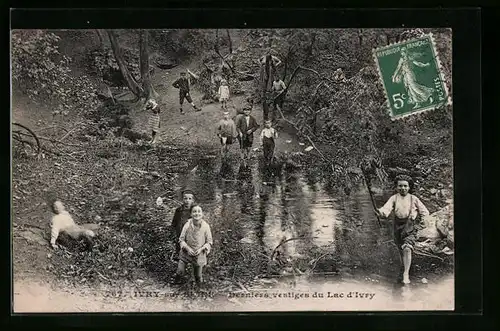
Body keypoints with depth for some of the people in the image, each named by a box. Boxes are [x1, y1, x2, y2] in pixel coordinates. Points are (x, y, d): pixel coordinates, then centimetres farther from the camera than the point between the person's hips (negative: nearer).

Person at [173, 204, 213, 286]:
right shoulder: (187, 225, -13)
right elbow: (181, 239, -4)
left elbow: (209, 242, -3)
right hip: (186, 252, 0)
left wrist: (201, 249, -17)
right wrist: (188, 248, -17)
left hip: (199, 254, 0)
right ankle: (176, 282, 28)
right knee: (180, 271, -4)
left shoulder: (206, 226, -13)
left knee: (198, 276, 8)